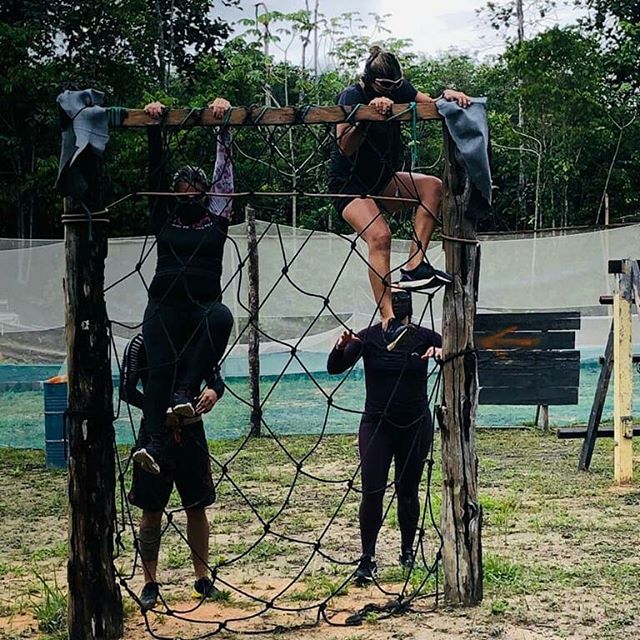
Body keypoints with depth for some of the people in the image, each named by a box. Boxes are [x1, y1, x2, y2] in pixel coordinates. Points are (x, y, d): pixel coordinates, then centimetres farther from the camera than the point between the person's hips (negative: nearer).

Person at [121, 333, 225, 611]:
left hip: (191, 429, 3)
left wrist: (213, 392, -23)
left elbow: (216, 380, 2)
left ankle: (202, 578, 21)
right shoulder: (141, 343, -5)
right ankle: (150, 584, 14)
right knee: (151, 512, 4)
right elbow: (127, 390, -9)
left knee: (197, 508, 9)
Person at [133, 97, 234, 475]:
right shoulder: (165, 218, 18)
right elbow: (157, 171, 11)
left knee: (222, 318, -36)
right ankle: (155, 444, -29)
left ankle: (185, 392, -36)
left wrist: (224, 127, 8)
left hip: (205, 304, -1)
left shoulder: (216, 218, 16)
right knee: (161, 368, -18)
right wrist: (154, 128, 5)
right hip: (165, 306, 1)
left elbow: (225, 170, 12)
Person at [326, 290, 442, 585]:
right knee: (372, 492, -9)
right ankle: (367, 559, -2)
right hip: (376, 425, -1)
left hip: (415, 426, 1)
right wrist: (341, 348, -36)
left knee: (408, 493, 11)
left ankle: (408, 552, 27)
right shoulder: (368, 337, -6)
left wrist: (442, 352, -30)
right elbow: (334, 368, -15)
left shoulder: (423, 337, -5)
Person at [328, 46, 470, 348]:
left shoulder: (397, 88, 2)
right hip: (348, 184, -7)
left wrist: (447, 95, -31)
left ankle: (414, 266, -22)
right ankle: (388, 321, -34)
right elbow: (345, 147, -26)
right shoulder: (352, 96, -15)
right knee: (379, 235, -30)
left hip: (383, 180, 7)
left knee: (433, 186, -17)